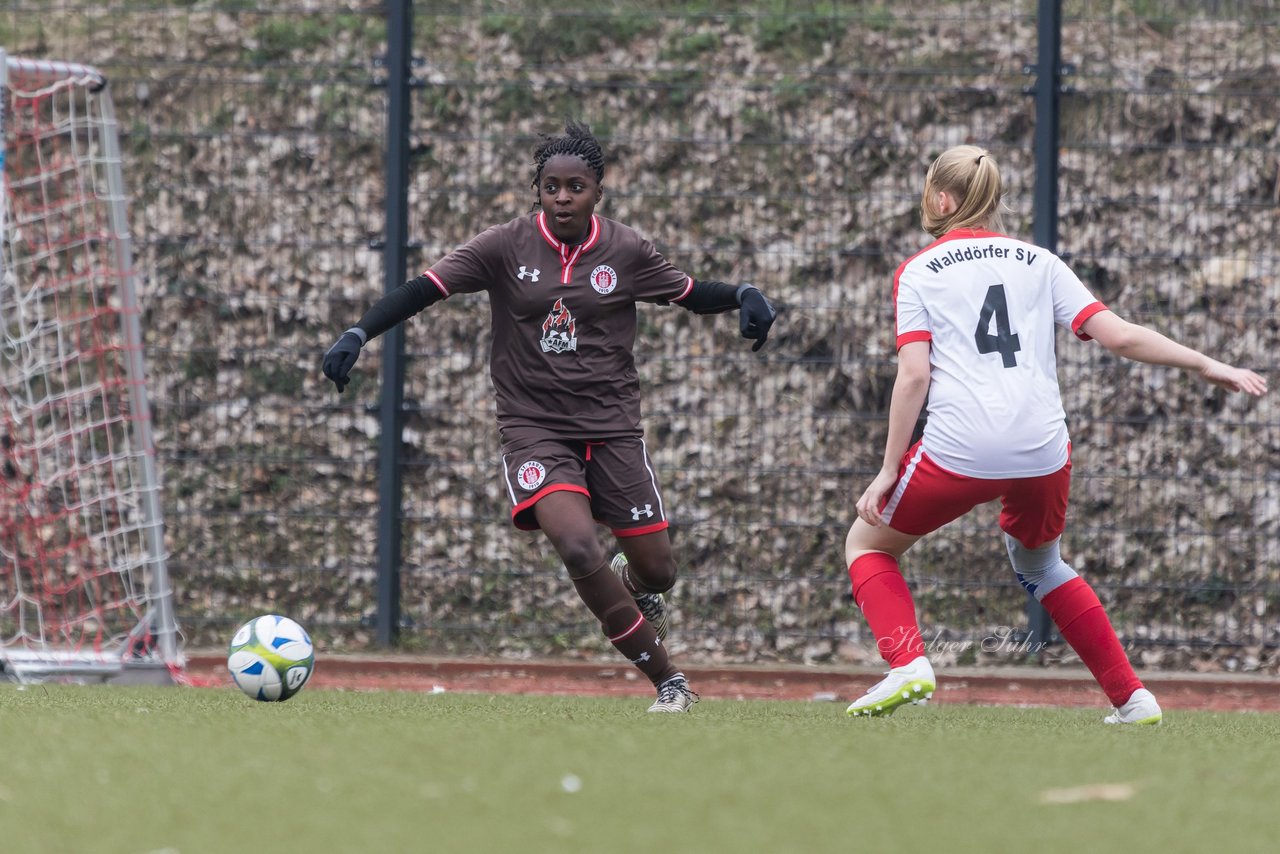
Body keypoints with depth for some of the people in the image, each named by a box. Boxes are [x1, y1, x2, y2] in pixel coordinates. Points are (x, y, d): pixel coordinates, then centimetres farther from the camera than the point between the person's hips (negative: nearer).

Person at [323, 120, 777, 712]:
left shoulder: (625, 251, 0)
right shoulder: (507, 247, -5)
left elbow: (691, 295, 11)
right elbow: (425, 289, -8)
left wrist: (744, 296, -10)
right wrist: (358, 335, -21)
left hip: (613, 426, 2)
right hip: (534, 428, -2)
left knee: (656, 571, 3)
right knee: (577, 546, -26)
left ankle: (631, 587, 46)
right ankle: (668, 680, -12)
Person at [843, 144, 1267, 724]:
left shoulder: (917, 272, 8)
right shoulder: (1038, 262, 15)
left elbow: (914, 375, -3)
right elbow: (1119, 336, 6)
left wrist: (889, 469, -2)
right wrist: (1205, 365, 13)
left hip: (958, 452, -4)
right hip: (1043, 452, 4)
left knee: (867, 543, 18)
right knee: (1038, 564, 30)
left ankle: (906, 662, -6)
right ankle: (1130, 696, 24)